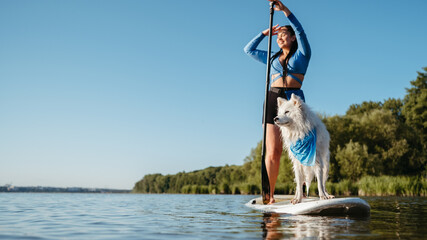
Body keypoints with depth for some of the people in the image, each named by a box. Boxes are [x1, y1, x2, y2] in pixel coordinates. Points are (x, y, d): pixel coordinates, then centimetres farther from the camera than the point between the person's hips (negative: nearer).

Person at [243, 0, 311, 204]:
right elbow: (249, 49, 29)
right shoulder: (273, 58, 24)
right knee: (272, 152, -5)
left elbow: (300, 31, -3)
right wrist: (265, 33, 25)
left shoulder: (302, 54, 13)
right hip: (273, 101, 3)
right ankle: (269, 195, -4)